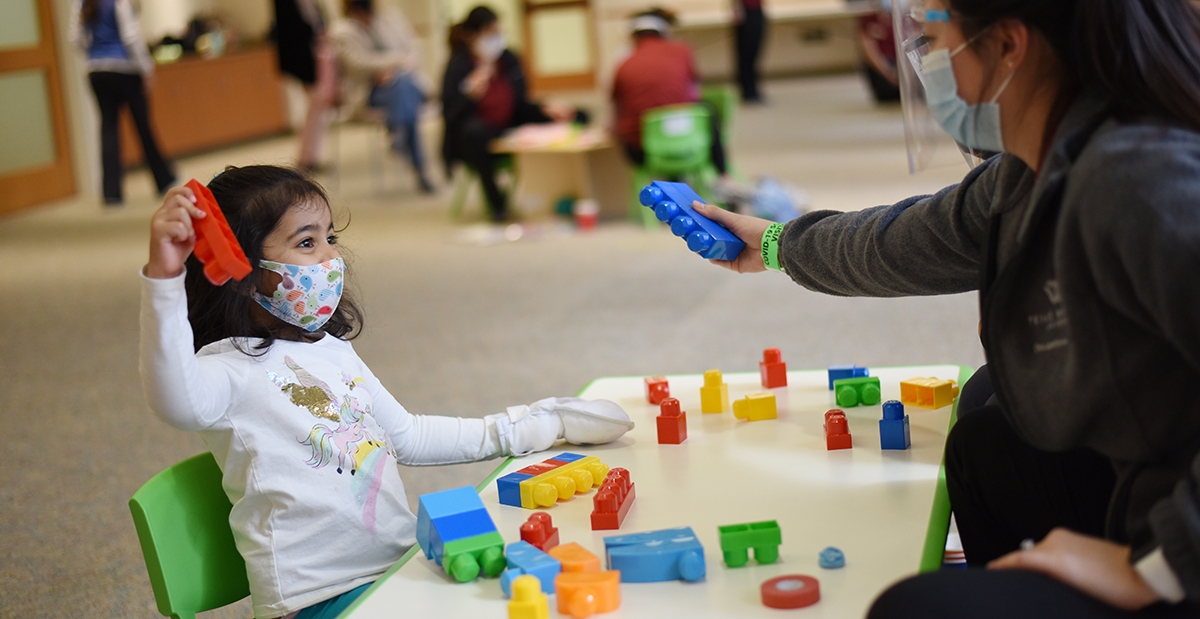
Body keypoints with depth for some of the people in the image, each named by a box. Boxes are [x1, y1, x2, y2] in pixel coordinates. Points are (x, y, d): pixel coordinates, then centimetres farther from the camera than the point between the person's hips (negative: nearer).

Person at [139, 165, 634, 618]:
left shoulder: (333, 350, 13)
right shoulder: (232, 368, -12)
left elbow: (406, 437, 24)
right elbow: (177, 401, -37)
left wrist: (516, 430, 22)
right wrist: (164, 279, -50)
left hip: (405, 561, 8)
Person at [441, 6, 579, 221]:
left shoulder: (508, 58, 2)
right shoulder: (458, 66, -12)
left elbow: (521, 106, 8)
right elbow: (451, 116, -20)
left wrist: (546, 109, -11)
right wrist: (470, 95, -37)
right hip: (473, 140, -5)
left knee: (576, 117, -4)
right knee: (474, 130, -44)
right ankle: (495, 202, -25)